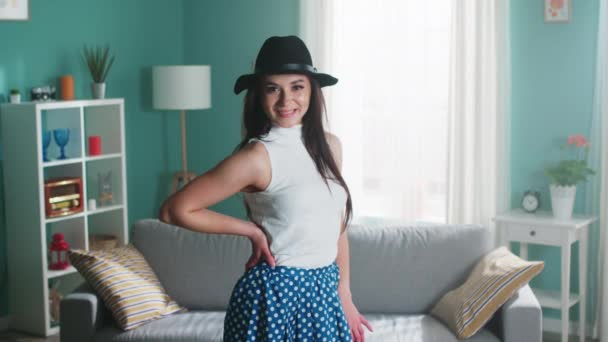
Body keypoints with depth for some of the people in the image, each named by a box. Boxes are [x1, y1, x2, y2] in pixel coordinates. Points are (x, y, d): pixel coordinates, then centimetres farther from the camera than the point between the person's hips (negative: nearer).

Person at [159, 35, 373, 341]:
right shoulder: (257, 156, -14)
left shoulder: (329, 146, 5)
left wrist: (344, 296, 15)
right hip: (275, 296, -6)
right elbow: (175, 210, -14)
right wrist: (252, 229, -9)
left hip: (323, 294, 6)